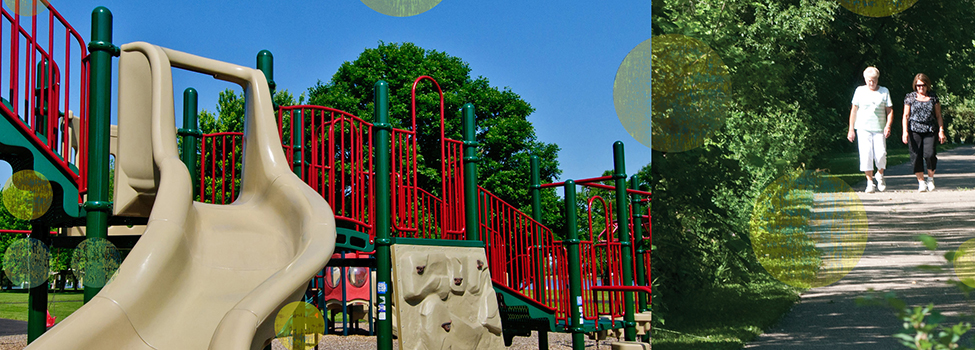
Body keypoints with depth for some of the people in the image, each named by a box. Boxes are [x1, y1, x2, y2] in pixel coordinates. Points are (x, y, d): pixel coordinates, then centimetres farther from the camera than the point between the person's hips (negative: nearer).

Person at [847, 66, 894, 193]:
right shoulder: (860, 90, 6)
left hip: (879, 129, 0)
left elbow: (889, 110, 7)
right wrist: (851, 129, 6)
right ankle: (870, 182, 1)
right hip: (863, 128, 0)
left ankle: (880, 175, 20)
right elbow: (854, 110, 10)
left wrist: (888, 126, -8)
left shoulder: (884, 91, 7)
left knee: (881, 154, -9)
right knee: (866, 155, -8)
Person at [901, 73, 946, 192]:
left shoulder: (933, 97, 11)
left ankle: (930, 178, 6)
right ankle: (921, 182, 4)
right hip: (914, 131, 0)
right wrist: (905, 131, -3)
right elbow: (905, 116, 8)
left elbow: (938, 116, 14)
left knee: (930, 154, -16)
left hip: (930, 130, 0)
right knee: (916, 156, -7)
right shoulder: (910, 97, 9)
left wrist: (941, 131, 6)